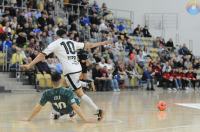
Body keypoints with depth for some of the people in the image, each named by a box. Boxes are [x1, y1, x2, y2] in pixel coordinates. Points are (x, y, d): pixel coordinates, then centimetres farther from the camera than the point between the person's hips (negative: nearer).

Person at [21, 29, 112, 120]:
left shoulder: (55, 44, 5)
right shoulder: (72, 42, 19)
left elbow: (42, 55, -2)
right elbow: (87, 45, 26)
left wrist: (29, 65, -3)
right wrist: (103, 43, 39)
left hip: (70, 71, -6)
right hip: (78, 68, 6)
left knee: (80, 93, -4)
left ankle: (98, 110, -11)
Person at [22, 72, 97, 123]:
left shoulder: (47, 93, -31)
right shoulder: (68, 92, -40)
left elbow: (38, 107, -24)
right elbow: (75, 107, -42)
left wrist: (29, 119, -12)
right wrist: (86, 119, -40)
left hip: (58, 110, 2)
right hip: (68, 110, -2)